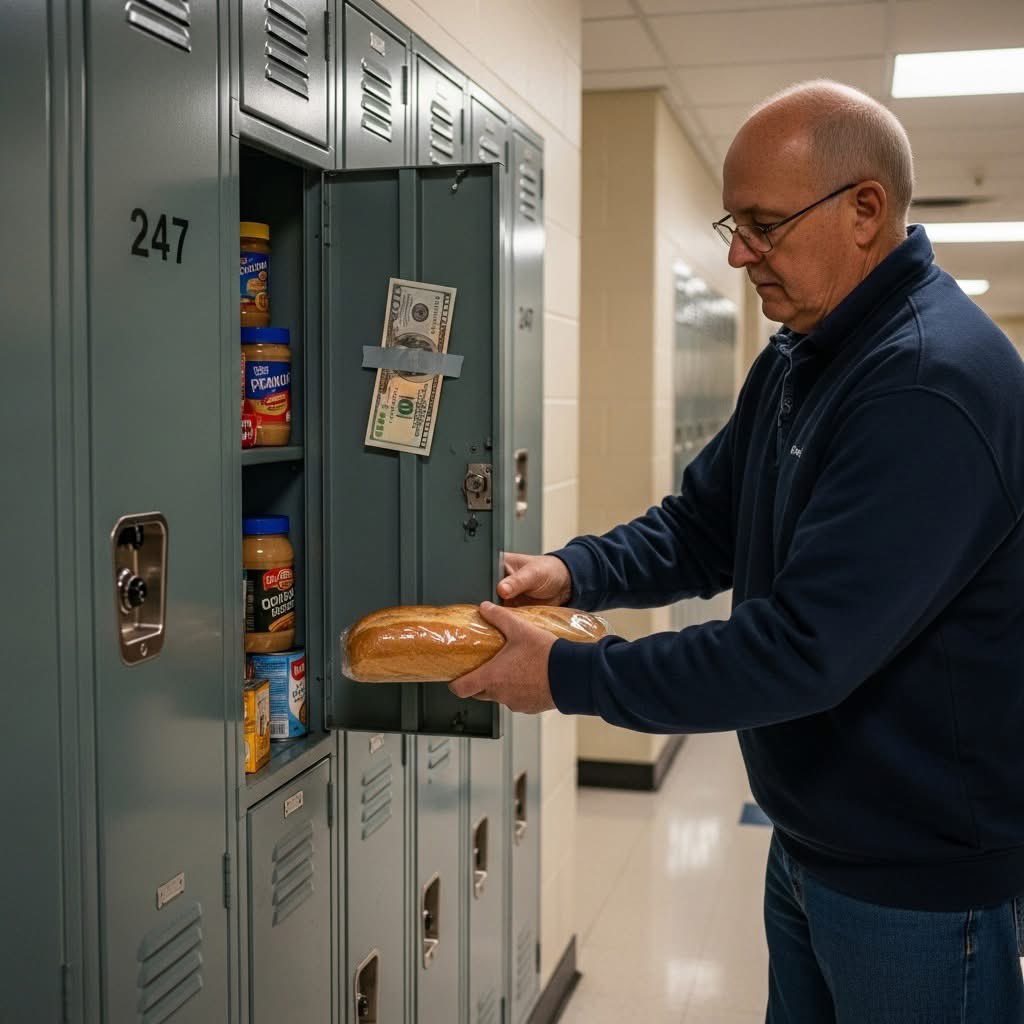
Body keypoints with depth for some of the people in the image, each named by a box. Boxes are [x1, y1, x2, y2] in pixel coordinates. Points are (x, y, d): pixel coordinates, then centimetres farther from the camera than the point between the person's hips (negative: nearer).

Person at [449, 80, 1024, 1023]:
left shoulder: (935, 386, -27)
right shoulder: (798, 361, 6)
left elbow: (804, 647, -30)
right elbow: (704, 525, 10)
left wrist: (568, 677, -23)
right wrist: (574, 571, -8)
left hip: (918, 875, -8)